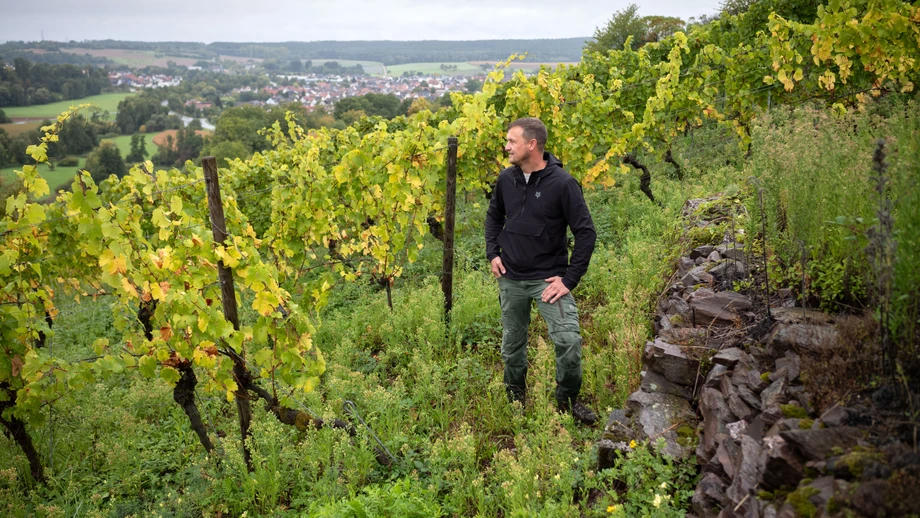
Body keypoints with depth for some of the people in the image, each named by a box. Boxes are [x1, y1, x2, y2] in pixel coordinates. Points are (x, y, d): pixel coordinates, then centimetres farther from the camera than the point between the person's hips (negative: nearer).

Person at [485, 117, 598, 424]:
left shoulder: (562, 183, -14)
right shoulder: (506, 179, 1)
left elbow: (586, 232, -12)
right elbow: (493, 217, 19)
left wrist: (570, 279, -14)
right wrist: (493, 253, 6)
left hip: (548, 278, -4)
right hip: (511, 279, 5)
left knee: (568, 341, -12)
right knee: (512, 343, 14)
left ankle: (567, 399, 13)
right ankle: (515, 397, 37)